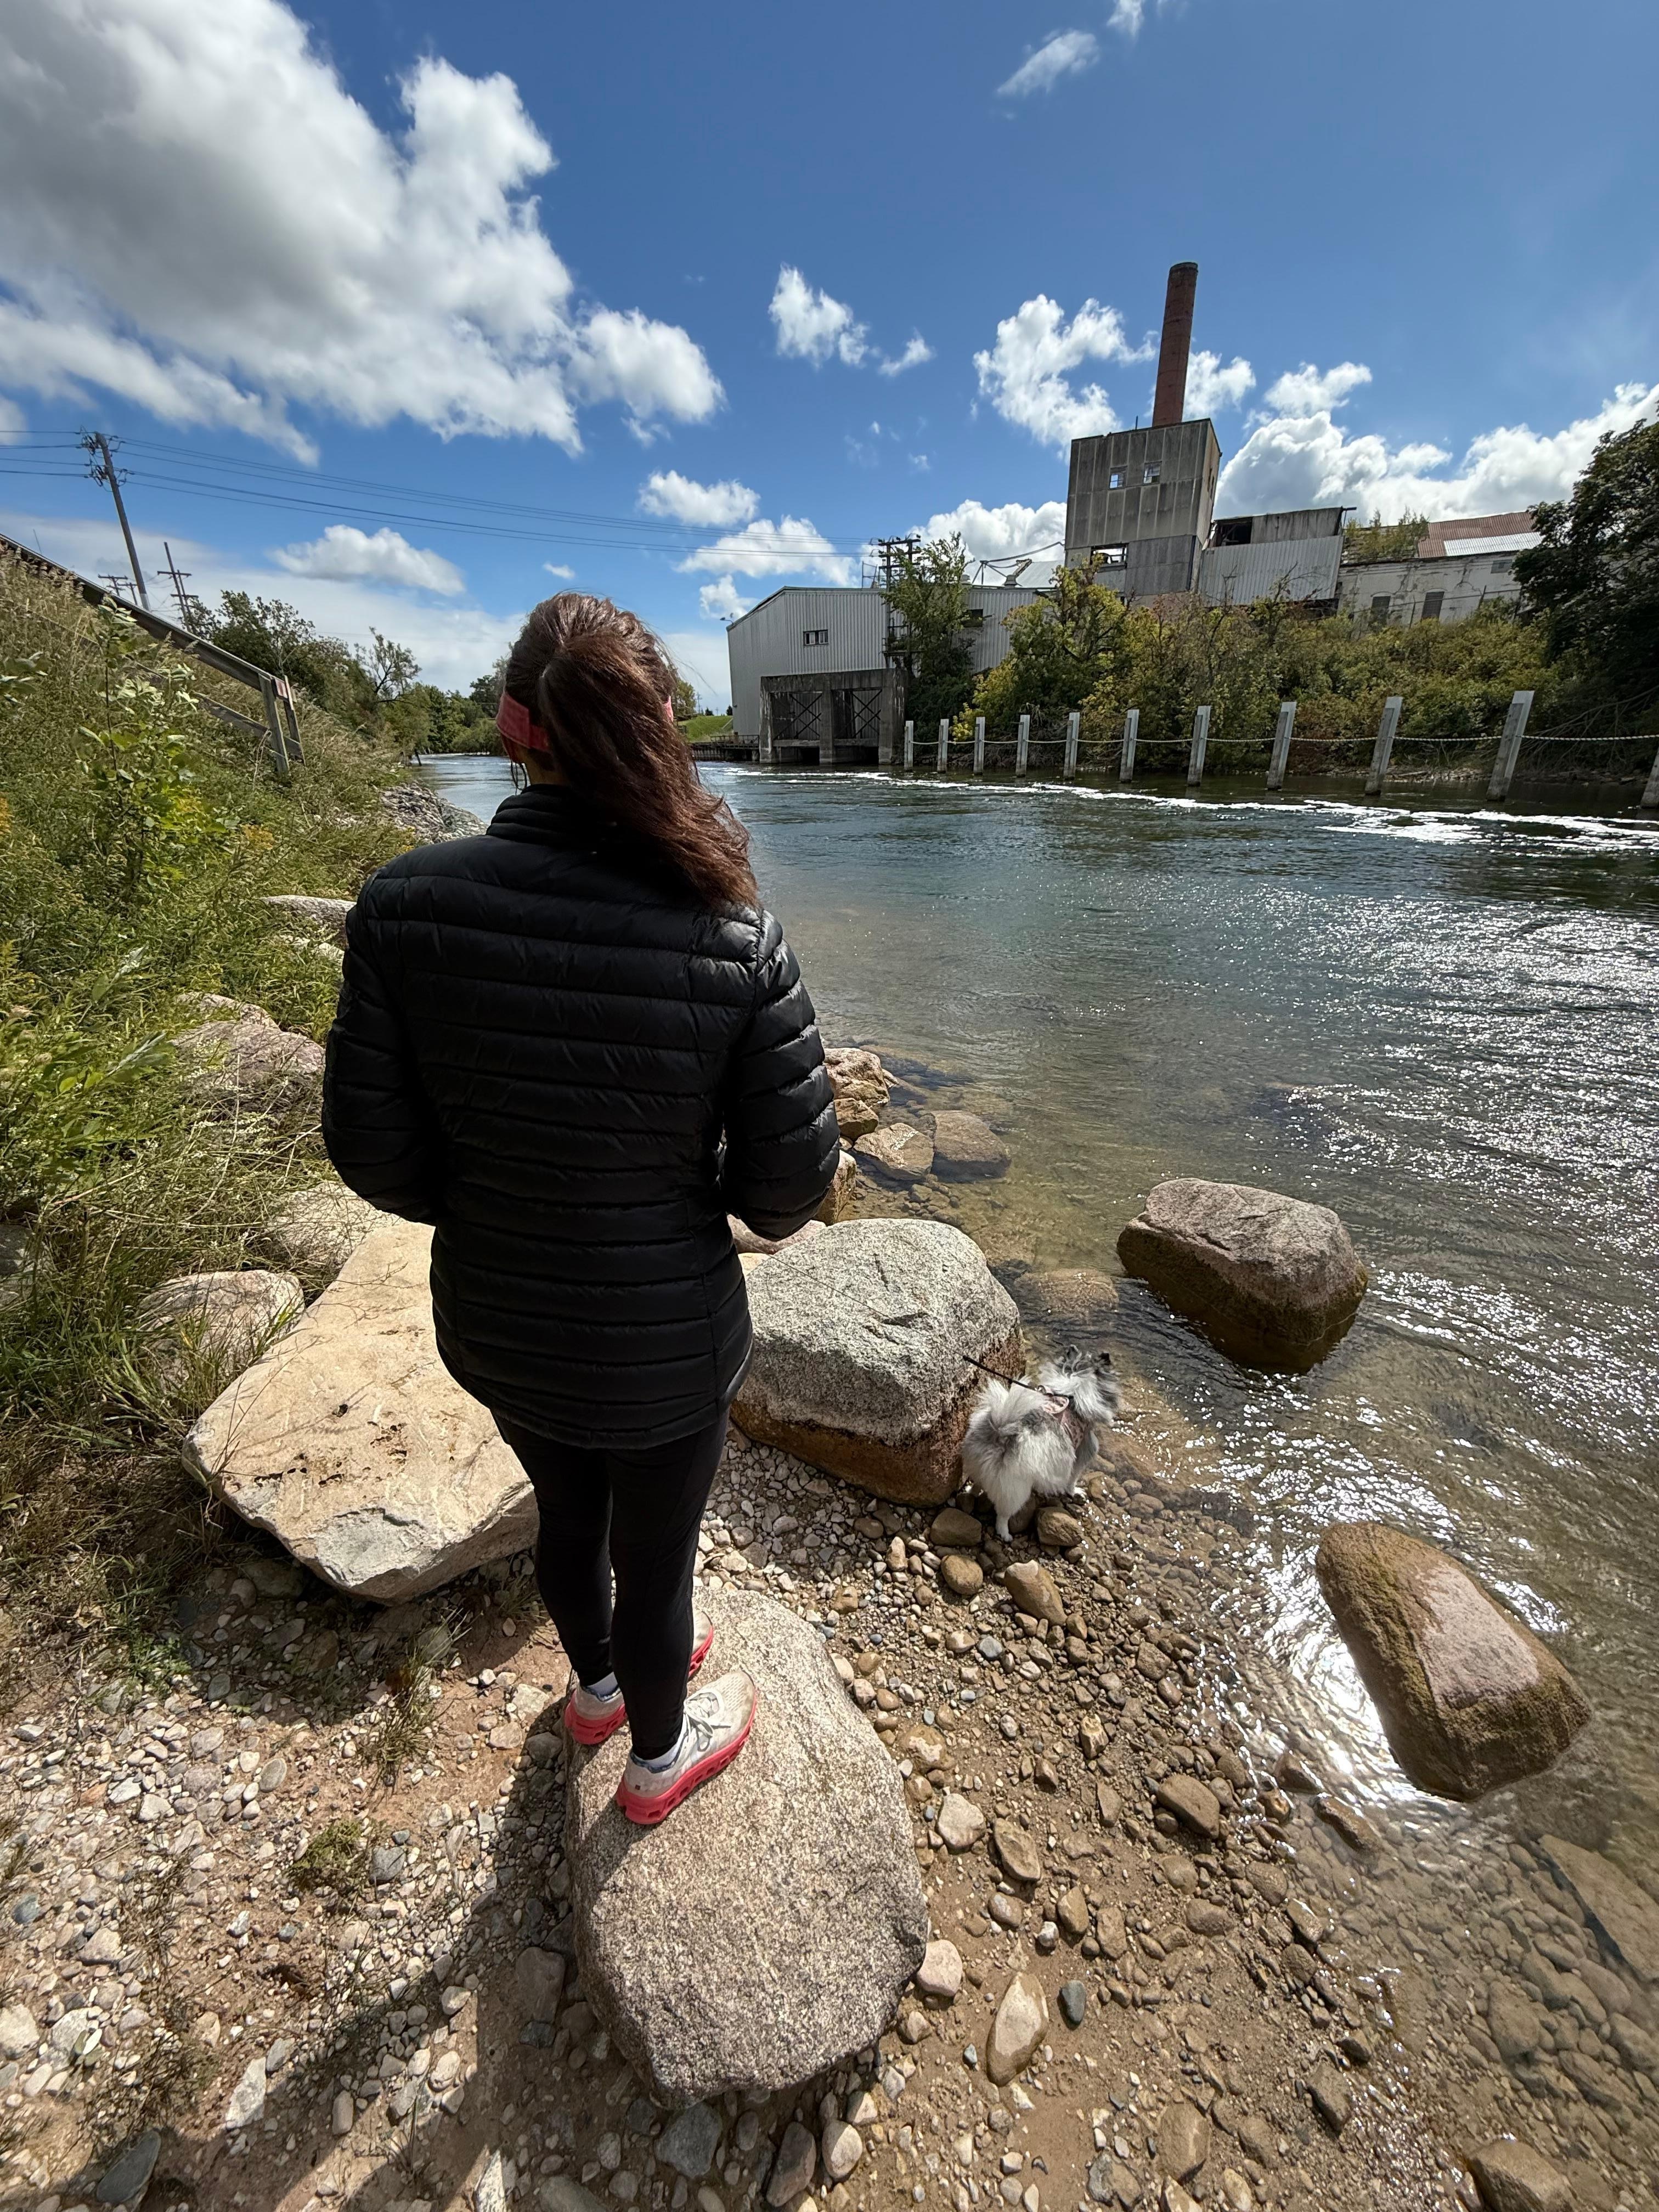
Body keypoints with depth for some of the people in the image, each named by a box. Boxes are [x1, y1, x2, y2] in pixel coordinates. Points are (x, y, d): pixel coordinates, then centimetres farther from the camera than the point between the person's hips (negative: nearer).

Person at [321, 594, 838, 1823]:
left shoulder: (407, 905, -18)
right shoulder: (735, 936, -25)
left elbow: (376, 1153, -11)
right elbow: (792, 1181, -18)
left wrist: (487, 1205, 9)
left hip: (496, 1325, 4)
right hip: (663, 1346, -3)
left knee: (568, 1513, 32)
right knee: (655, 1556, 25)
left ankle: (598, 1685, 65)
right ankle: (659, 1757, 58)